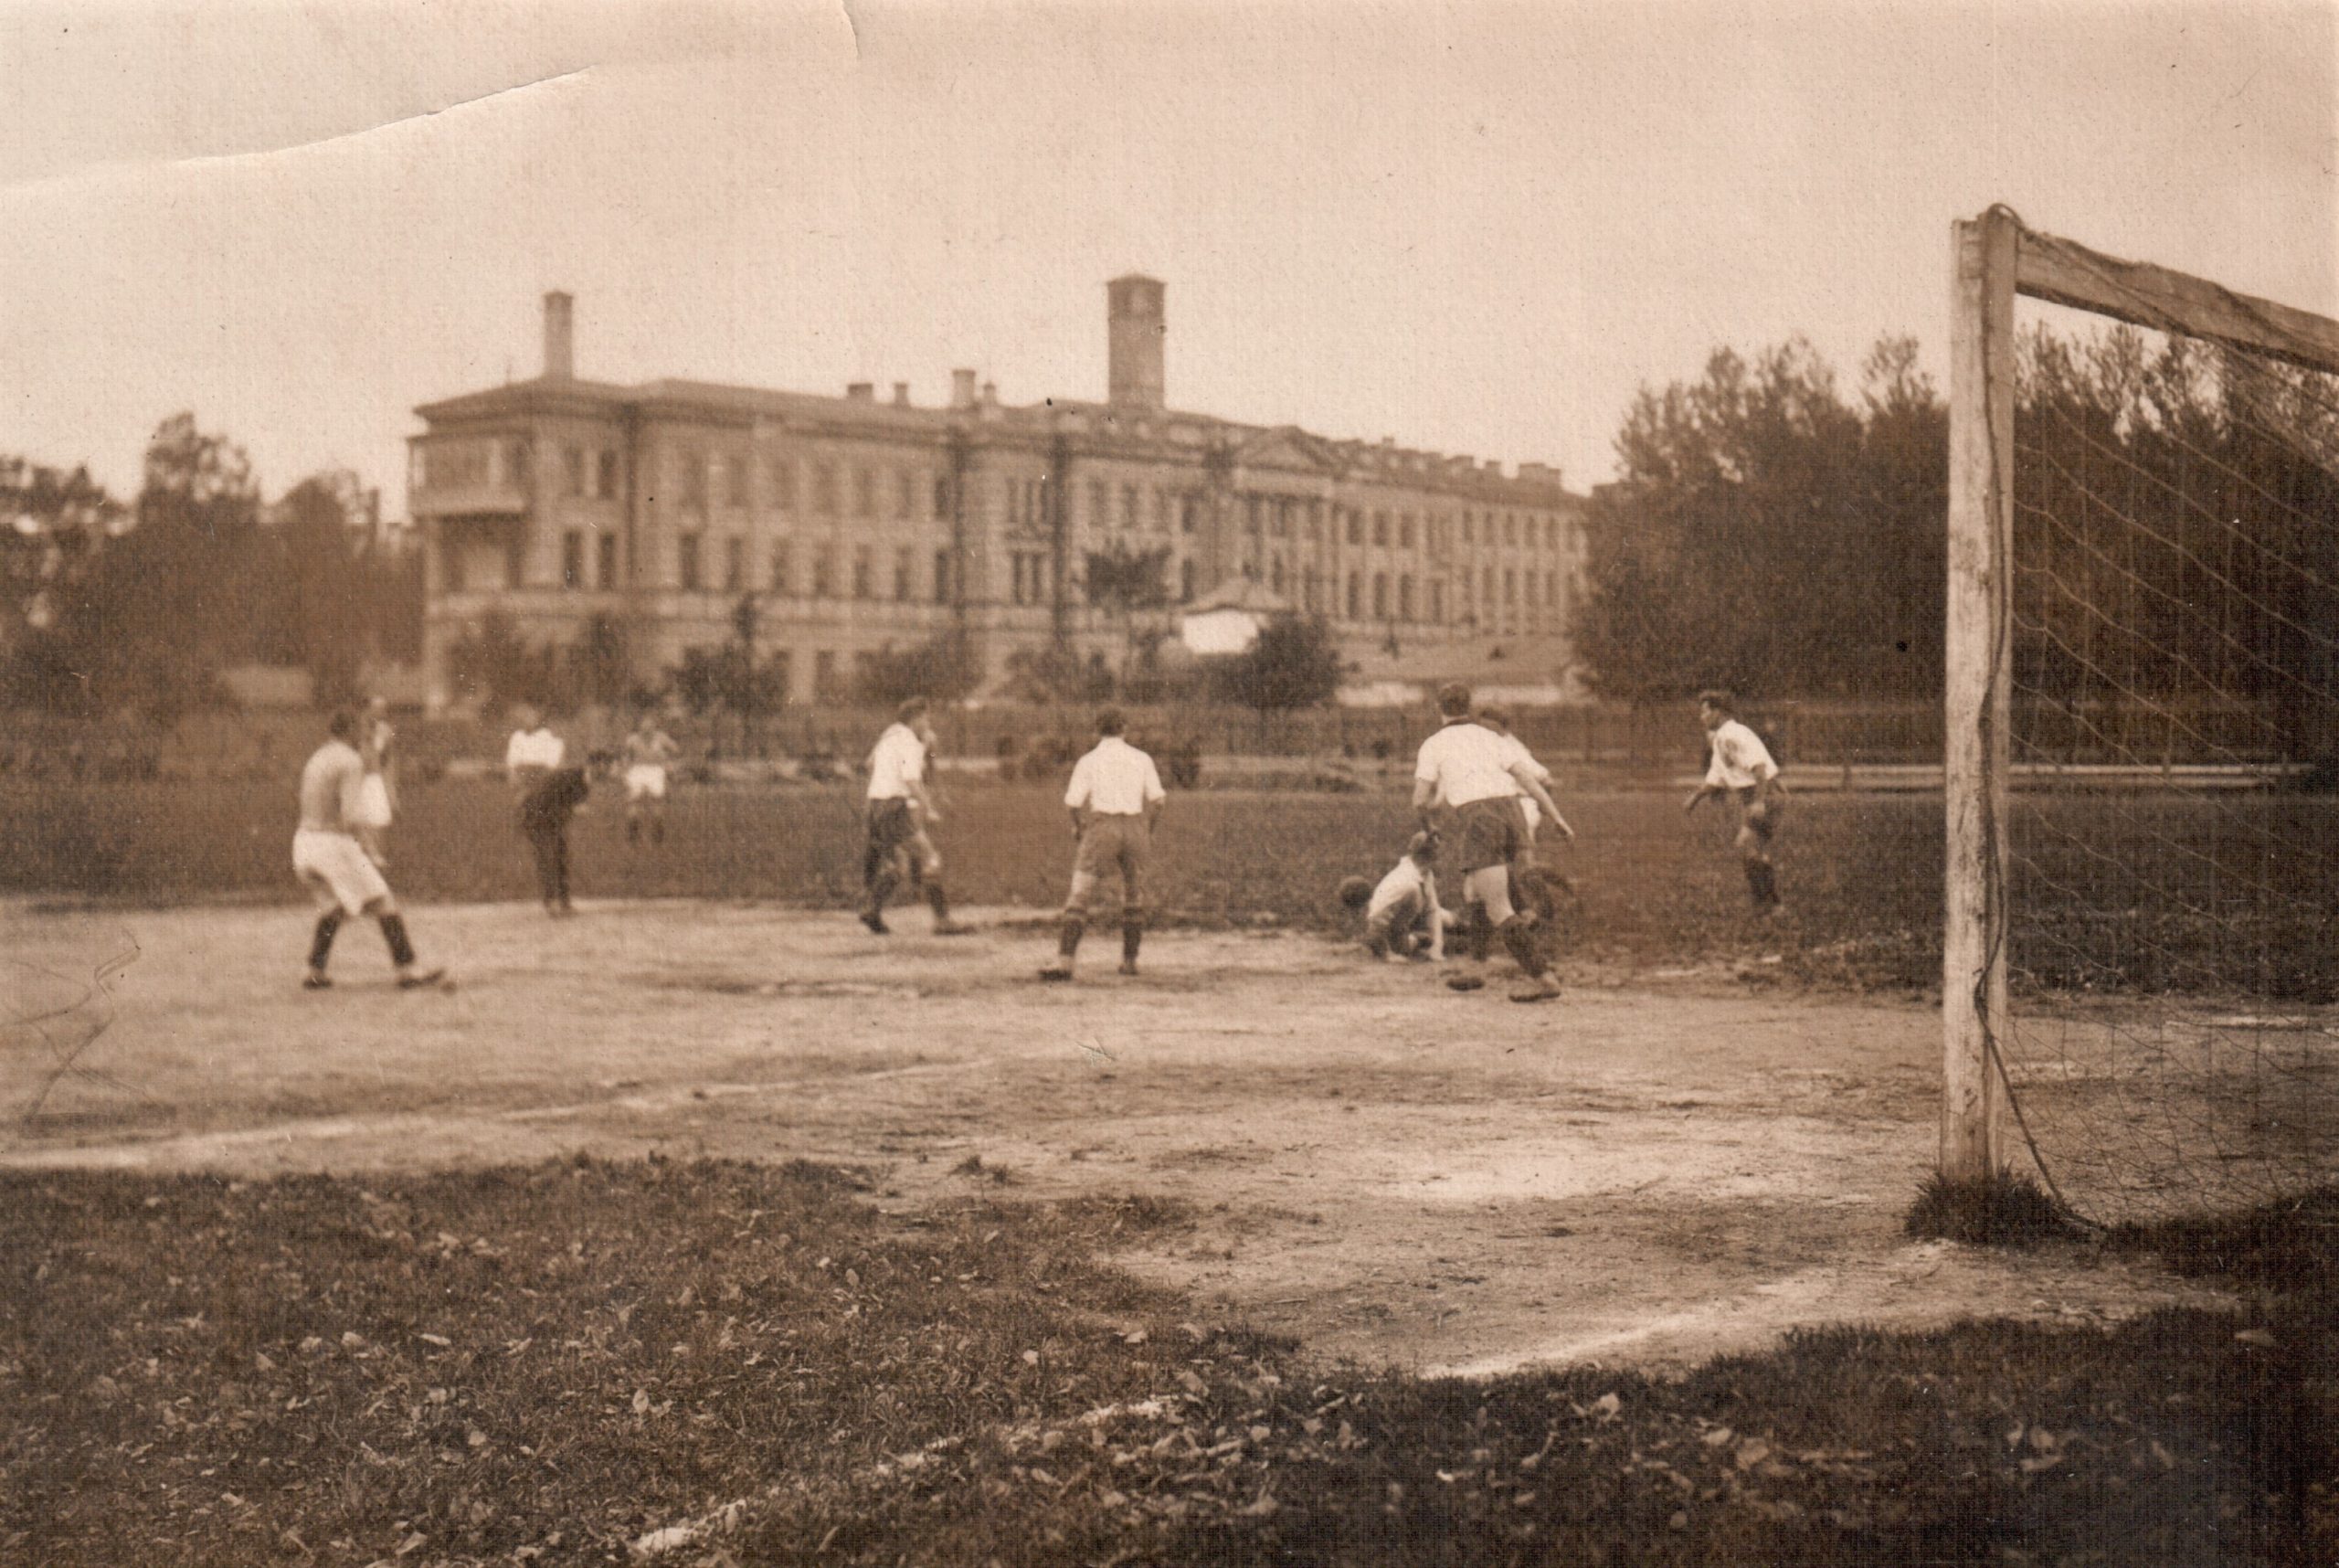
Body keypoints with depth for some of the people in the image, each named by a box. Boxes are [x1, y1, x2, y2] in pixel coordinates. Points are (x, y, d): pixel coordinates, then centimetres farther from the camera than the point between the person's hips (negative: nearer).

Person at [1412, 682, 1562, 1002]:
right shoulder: (1490, 738, 21)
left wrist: (1428, 826, 27)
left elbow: (1420, 801, 5)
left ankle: (1540, 978, -13)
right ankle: (1476, 968, 26)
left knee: (1499, 910, -6)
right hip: (1512, 816, 6)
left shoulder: (1433, 745, 9)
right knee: (1474, 892, 25)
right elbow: (1525, 776, 9)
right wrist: (1556, 815, 6)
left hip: (1478, 821, -6)